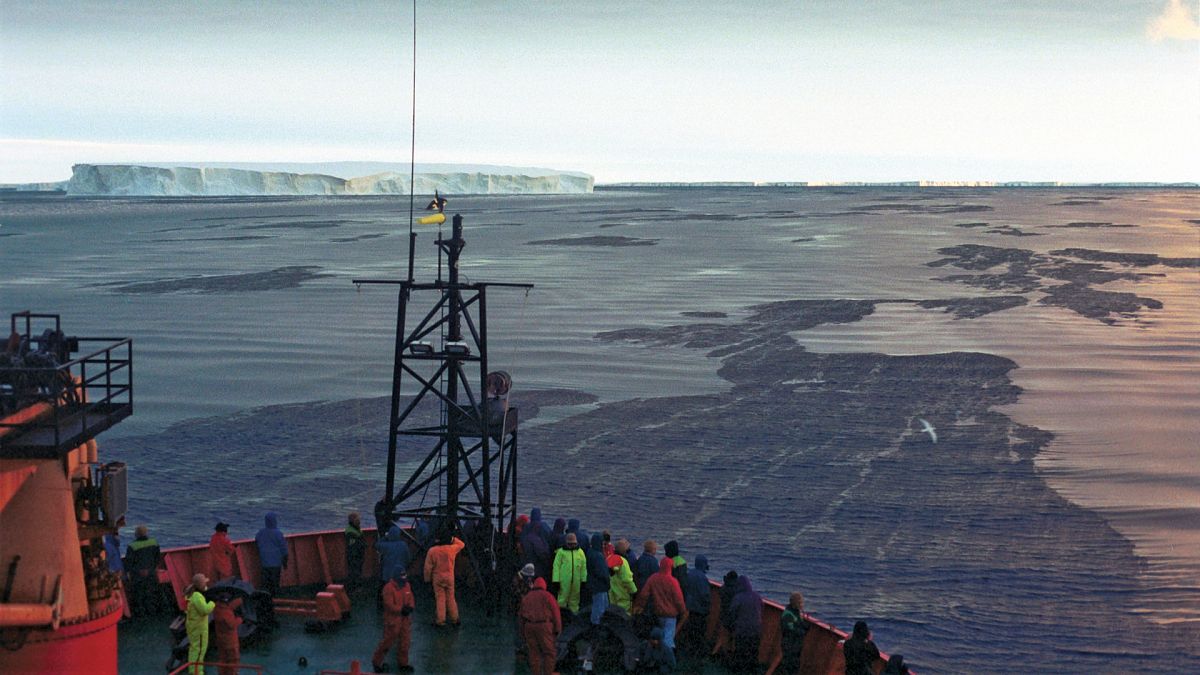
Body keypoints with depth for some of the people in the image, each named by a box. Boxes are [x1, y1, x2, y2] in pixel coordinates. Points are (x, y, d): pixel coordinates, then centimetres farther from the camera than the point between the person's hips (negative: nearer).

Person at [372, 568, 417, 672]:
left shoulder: (406, 586, 6)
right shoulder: (389, 588, -17)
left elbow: (411, 599, 9)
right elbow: (389, 605, -20)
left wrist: (410, 607, -12)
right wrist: (401, 609, -24)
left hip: (405, 618, 7)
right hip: (392, 618, -7)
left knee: (405, 641, 12)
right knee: (388, 640, -1)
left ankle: (403, 663, 26)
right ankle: (376, 662, 15)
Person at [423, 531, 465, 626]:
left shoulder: (432, 551, -11)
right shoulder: (452, 549, -9)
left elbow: (428, 567, -7)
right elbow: (461, 544, 13)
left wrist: (427, 578, 4)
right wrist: (452, 538, 11)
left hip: (437, 577, -1)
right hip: (449, 577, 1)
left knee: (440, 598, 5)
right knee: (450, 598, 11)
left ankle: (441, 620, 5)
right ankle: (454, 619, 18)